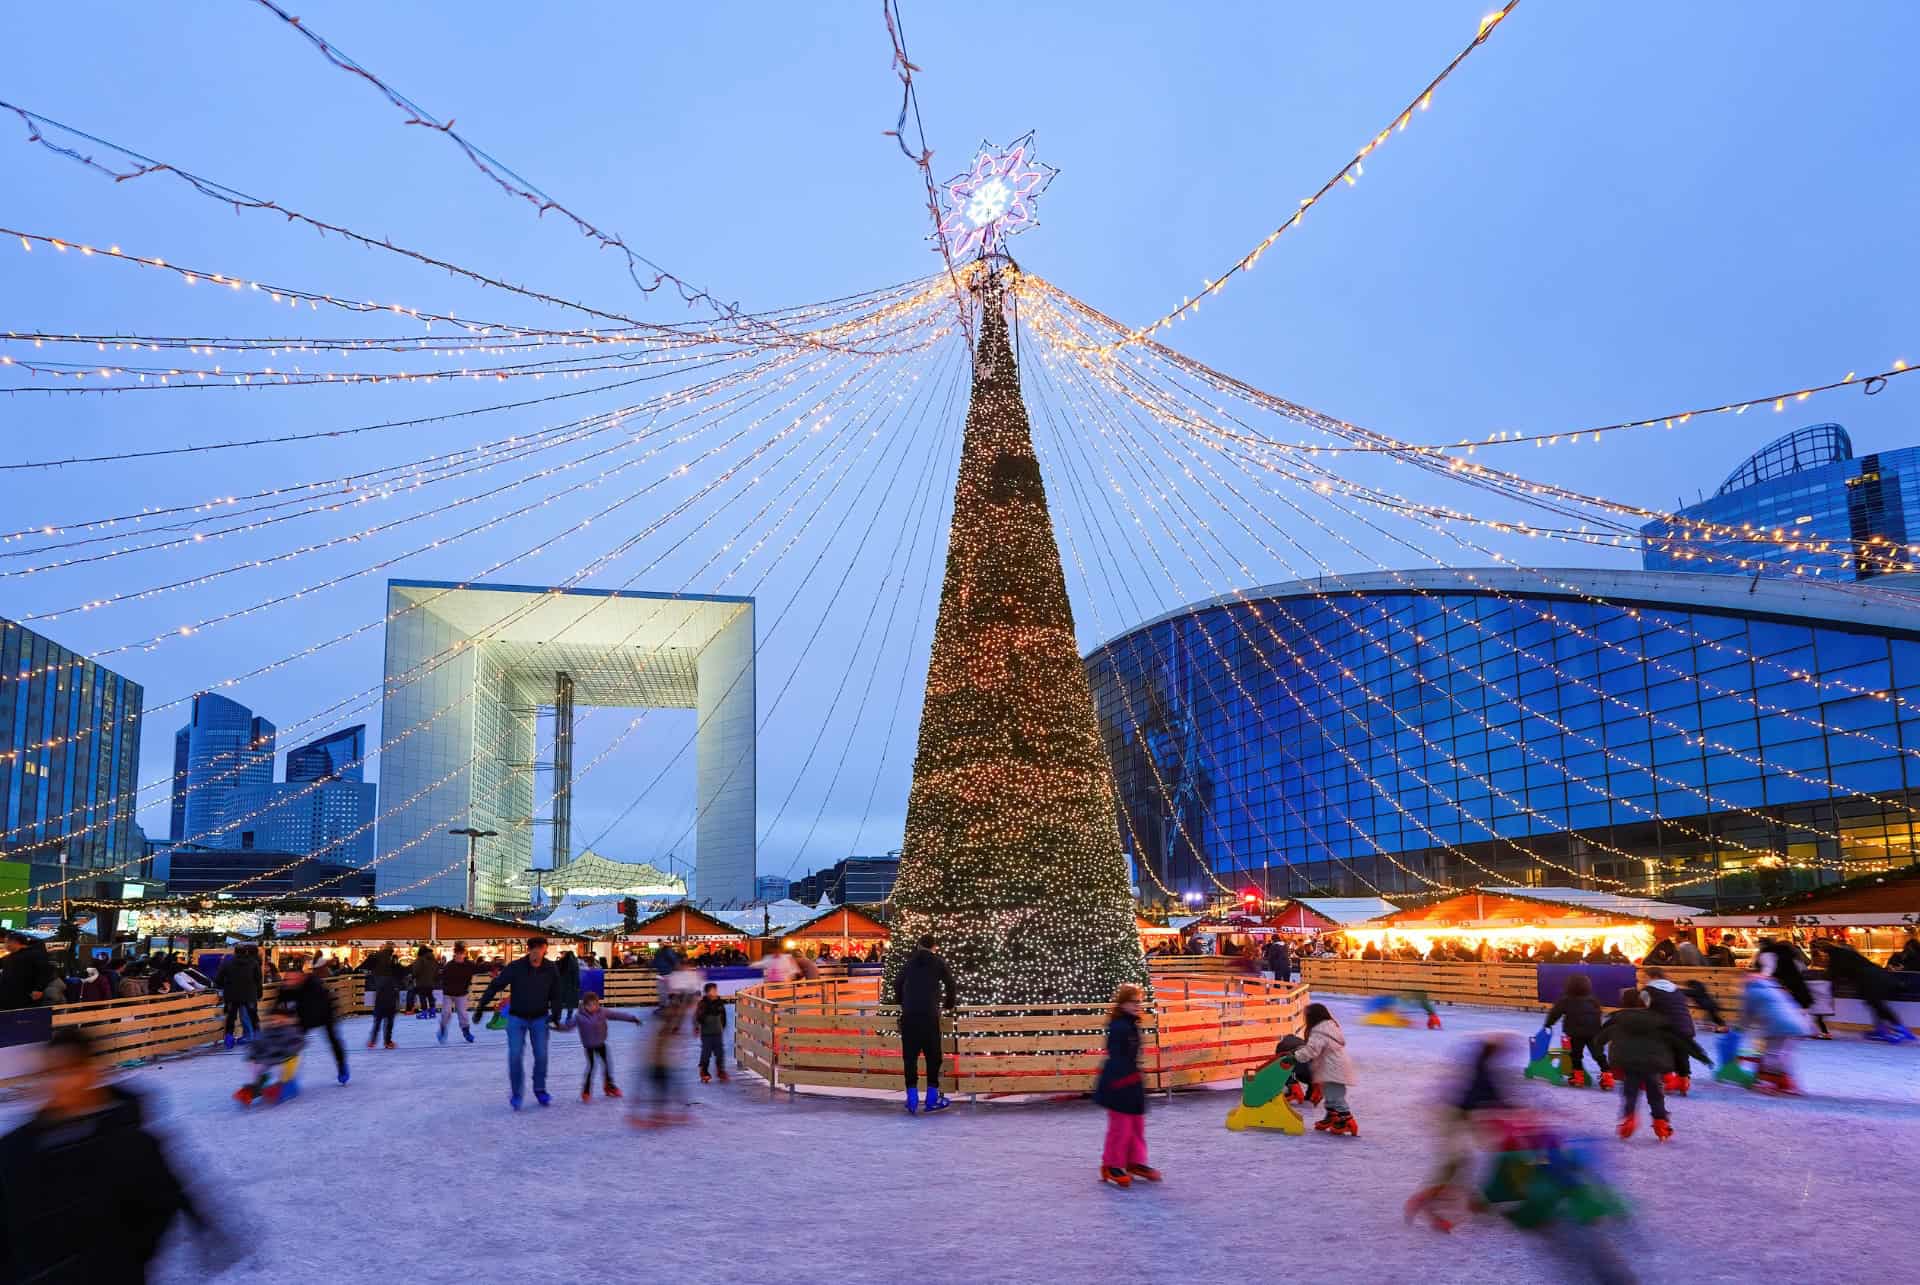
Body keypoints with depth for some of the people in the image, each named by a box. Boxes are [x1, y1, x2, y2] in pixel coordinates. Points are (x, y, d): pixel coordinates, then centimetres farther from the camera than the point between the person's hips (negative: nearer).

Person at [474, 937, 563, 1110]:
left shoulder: (551, 969, -13)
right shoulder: (515, 967, -19)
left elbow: (555, 994, 1)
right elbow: (495, 986, -10)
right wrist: (481, 1007, -9)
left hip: (540, 1018, 1)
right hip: (517, 1018, -1)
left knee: (541, 1055, -1)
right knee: (515, 1056, -7)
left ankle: (540, 1090, 19)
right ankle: (517, 1093, 10)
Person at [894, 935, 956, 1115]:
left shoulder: (909, 963, 18)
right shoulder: (938, 963, 11)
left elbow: (897, 985, 22)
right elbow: (950, 985, 11)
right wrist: (948, 1005, 29)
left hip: (908, 1015, 2)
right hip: (929, 1015, -2)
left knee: (910, 1056, 5)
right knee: (933, 1056, 6)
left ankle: (912, 1100, 1)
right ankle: (932, 1099, 7)